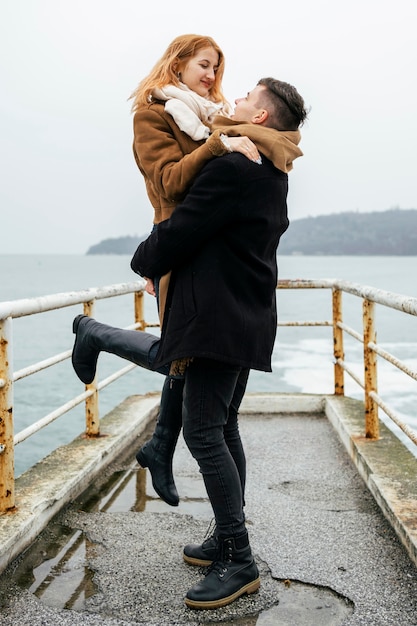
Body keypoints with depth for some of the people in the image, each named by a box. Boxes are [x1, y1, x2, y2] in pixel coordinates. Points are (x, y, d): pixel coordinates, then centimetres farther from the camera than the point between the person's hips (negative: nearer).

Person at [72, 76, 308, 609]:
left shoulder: (231, 168, -15)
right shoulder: (272, 174, 16)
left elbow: (177, 234, -14)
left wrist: (143, 260, 6)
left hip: (221, 318, -10)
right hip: (248, 317, 10)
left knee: (203, 433, -6)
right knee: (220, 429, 17)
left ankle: (238, 562, 3)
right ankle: (227, 540, 29)